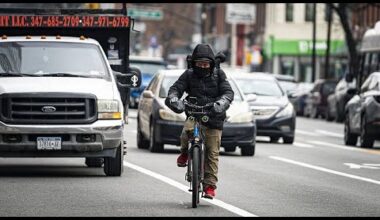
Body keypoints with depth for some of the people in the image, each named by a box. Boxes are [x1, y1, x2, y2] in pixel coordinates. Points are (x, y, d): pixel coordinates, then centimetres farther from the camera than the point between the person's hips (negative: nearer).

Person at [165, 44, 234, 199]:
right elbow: (175, 88, -6)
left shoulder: (218, 74, 3)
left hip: (214, 118, 0)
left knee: (212, 154, -2)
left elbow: (228, 92, -7)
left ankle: (209, 186, 7)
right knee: (188, 130, -34)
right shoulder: (189, 75, 3)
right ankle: (185, 153, -3)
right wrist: (173, 99, -30)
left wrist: (221, 103, -30)